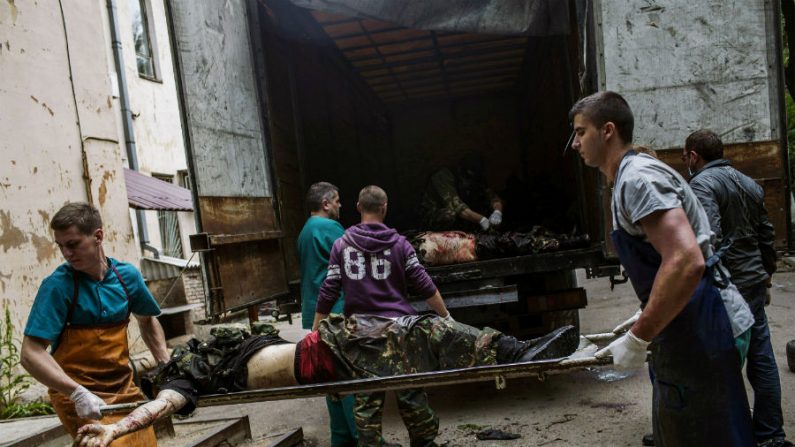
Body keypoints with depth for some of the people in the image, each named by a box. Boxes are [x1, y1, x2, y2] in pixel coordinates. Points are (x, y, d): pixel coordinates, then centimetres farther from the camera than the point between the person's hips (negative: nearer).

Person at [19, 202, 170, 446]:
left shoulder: (127, 275, -2)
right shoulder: (57, 286, -14)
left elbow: (146, 320, 16)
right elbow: (31, 353, -18)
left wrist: (167, 366, 7)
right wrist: (77, 393, -29)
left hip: (125, 388, 5)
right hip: (80, 398, -4)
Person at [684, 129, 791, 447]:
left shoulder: (702, 184, -12)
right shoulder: (748, 183, 14)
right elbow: (766, 233, 20)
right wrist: (767, 271, 30)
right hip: (754, 283, 8)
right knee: (761, 358, 13)